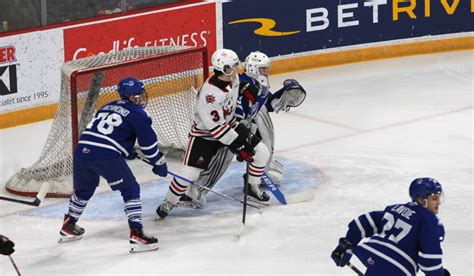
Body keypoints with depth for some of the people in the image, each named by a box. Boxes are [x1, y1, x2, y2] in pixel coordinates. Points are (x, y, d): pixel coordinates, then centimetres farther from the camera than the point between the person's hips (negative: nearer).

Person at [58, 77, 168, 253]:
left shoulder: (106, 108, 28)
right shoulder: (137, 114, 7)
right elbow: (148, 143, 7)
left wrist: (126, 152, 44)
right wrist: (159, 163, 22)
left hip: (82, 151, 7)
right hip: (106, 156, -7)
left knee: (84, 189, 30)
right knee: (130, 190, 4)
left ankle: (68, 228, 44)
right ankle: (136, 235, -7)